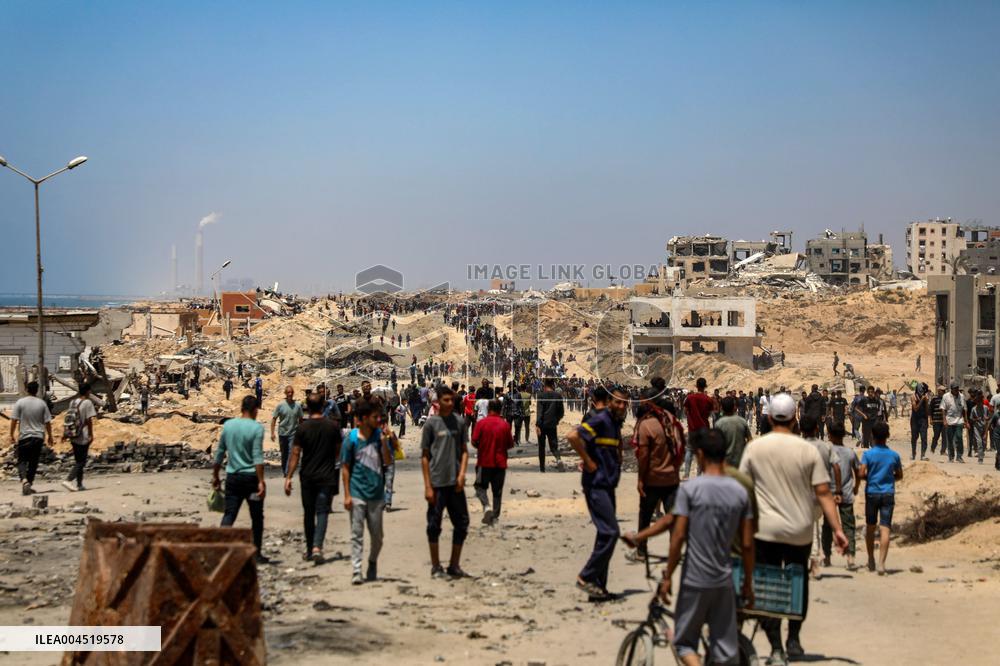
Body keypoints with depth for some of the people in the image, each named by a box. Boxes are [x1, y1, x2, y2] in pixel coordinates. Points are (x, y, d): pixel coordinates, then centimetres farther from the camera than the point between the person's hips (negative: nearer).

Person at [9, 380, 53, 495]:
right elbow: (47, 422, 1)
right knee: (33, 462, 11)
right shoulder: (42, 403, -1)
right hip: (38, 437, 1)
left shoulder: (20, 402, -5)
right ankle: (29, 483, 13)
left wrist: (12, 435, 4)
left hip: (24, 437, -1)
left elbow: (14, 420, -6)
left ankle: (24, 480, -20)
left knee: (22, 460, 5)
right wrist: (50, 437, 11)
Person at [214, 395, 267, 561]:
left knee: (229, 515, 5)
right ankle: (256, 554, 14)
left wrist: (215, 476, 19)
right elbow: (257, 457, -16)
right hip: (251, 477, -3)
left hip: (232, 477, 4)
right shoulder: (257, 428, -9)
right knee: (257, 517, 9)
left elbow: (220, 453, 10)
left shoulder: (228, 425, 5)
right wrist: (261, 482, -17)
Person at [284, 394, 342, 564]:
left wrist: (288, 477, -3)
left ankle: (309, 550, 21)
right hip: (327, 476, 0)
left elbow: (295, 454, -8)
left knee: (308, 513, 12)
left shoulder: (302, 428, -6)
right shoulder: (333, 426, -2)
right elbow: (338, 452, 9)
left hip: (307, 477, 0)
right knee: (322, 513, -2)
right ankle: (317, 548, -19)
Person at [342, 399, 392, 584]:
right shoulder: (352, 439, -6)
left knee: (377, 535, 10)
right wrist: (347, 495, -6)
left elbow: (388, 461, -4)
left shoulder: (379, 436, 2)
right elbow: (346, 468, -2)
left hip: (376, 493, 3)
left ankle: (372, 563, 32)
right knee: (357, 534, -3)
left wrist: (384, 442, -18)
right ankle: (356, 571, -1)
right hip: (357, 493, -3)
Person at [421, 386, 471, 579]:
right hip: (437, 482, -4)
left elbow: (464, 450, 10)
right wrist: (427, 486, -7)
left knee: (462, 523, 6)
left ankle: (454, 565, 18)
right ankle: (436, 566, 14)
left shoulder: (459, 422, 7)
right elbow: (424, 455, -2)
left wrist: (462, 474, -7)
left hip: (455, 483, 4)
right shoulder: (431, 423, -3)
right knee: (434, 525, 2)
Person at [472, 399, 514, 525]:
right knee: (497, 491, 10)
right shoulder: (505, 425, -2)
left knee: (481, 487, 8)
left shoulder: (481, 423, -7)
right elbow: (510, 445, 3)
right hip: (500, 463, 2)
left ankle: (486, 506, -16)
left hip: (484, 462, -2)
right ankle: (495, 516, 12)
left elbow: (474, 442, -8)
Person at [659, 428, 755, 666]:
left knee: (684, 641, 11)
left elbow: (678, 537, -12)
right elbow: (747, 544, 2)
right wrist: (748, 583, 12)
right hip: (724, 580, 3)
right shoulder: (740, 492, 1)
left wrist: (667, 576, -2)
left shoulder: (690, 489, -10)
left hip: (695, 580, -3)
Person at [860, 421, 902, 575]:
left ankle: (871, 560, 25)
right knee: (885, 529, -4)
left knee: (870, 528, 16)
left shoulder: (868, 454, -6)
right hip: (888, 494, 0)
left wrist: (869, 478, 8)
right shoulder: (894, 455, 1)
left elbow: (861, 474, -13)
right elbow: (899, 476, 9)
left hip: (872, 493, 0)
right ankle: (881, 563, -14)